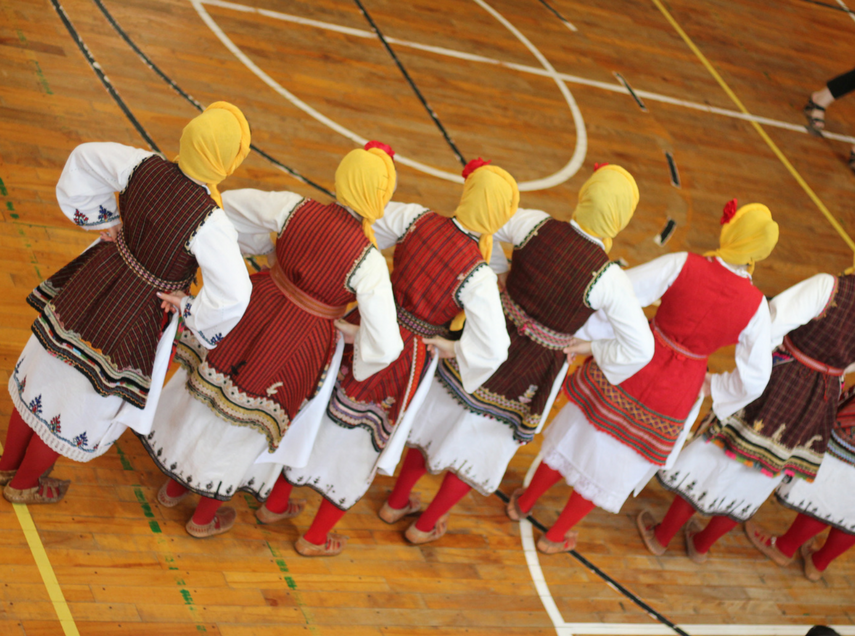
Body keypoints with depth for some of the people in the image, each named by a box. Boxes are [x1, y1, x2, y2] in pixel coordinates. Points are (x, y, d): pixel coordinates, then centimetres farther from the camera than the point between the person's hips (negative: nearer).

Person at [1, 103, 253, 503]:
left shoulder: (145, 166, -17)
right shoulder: (208, 222, -34)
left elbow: (84, 159, -2)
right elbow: (232, 294, -40)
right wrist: (197, 326, -22)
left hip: (93, 286, 6)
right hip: (135, 319, -6)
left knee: (46, 376, 28)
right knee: (80, 407, 21)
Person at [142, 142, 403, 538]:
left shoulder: (296, 208, -16)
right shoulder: (369, 262, -25)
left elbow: (229, 205, -1)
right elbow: (384, 345, -26)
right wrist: (357, 372, -4)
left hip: (254, 312, 3)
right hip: (298, 346, -3)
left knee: (206, 400, 27)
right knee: (251, 420, 20)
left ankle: (174, 485, 49)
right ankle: (205, 517, 41)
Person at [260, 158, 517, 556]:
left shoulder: (416, 219, -15)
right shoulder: (478, 277, -25)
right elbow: (493, 348, -28)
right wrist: (452, 349, -9)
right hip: (404, 360, -4)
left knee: (320, 417, 26)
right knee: (360, 447, 19)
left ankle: (275, 504, 46)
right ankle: (315, 539, 37)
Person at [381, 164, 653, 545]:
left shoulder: (534, 225, -19)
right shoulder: (609, 279, -27)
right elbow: (640, 349, -23)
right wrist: (594, 352, -6)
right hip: (527, 376, -3)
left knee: (439, 422, 28)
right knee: (481, 447, 24)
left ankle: (396, 502, 48)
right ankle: (425, 526, 42)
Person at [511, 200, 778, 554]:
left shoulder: (682, 266, -20)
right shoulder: (755, 306, -15)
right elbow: (753, 379, -10)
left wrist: (580, 336, -9)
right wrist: (710, 386, 7)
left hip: (626, 370, -1)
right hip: (672, 398, 1)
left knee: (580, 438, 24)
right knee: (614, 466, 23)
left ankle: (524, 502, 46)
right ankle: (556, 536, 40)